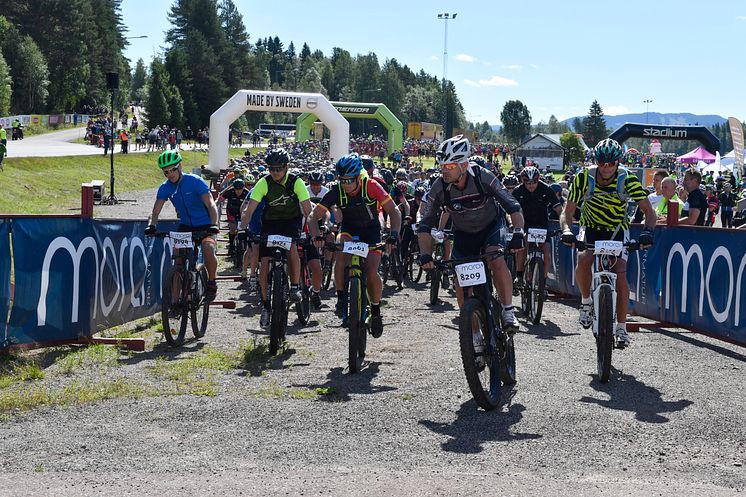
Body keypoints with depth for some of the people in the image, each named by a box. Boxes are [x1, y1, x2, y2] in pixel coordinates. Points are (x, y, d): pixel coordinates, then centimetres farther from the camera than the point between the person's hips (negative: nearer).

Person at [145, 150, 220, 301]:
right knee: (178, 257, -15)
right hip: (185, 226, 4)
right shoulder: (165, 187, -4)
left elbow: (210, 205, -23)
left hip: (204, 226, -4)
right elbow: (155, 211, -6)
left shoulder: (195, 181, -16)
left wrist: (213, 225, -39)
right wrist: (151, 226, -27)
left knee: (208, 250, -31)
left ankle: (211, 283, -9)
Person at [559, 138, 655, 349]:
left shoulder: (627, 179, -22)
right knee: (583, 261, -30)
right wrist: (566, 230, -39)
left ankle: (621, 328, -7)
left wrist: (647, 232, -38)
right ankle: (586, 301, -4)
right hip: (591, 227, 0)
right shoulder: (584, 178, -21)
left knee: (620, 275, -16)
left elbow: (648, 210, -19)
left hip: (617, 230, 0)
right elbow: (567, 212, -18)